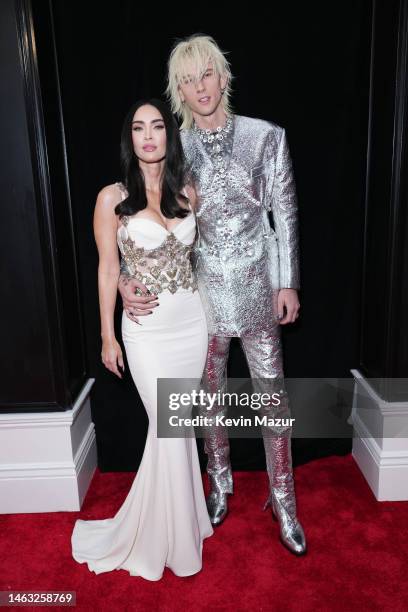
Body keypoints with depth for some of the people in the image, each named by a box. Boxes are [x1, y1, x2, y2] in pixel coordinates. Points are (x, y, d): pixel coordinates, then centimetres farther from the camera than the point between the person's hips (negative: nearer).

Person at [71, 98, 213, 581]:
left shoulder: (186, 192, 3)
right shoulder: (112, 198, -9)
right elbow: (107, 269, -5)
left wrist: (209, 318, 14)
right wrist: (108, 336, -3)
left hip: (192, 322, 4)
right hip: (147, 330, -4)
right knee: (169, 428, 4)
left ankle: (177, 514, 40)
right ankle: (169, 534, 29)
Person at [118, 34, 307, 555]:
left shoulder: (266, 136, -1)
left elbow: (285, 213, 1)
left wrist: (288, 283, -2)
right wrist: (126, 280, -17)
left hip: (257, 283, 0)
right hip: (204, 286, 1)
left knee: (272, 391, 6)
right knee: (210, 390, 13)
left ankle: (283, 500, 25)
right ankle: (220, 483, 37)